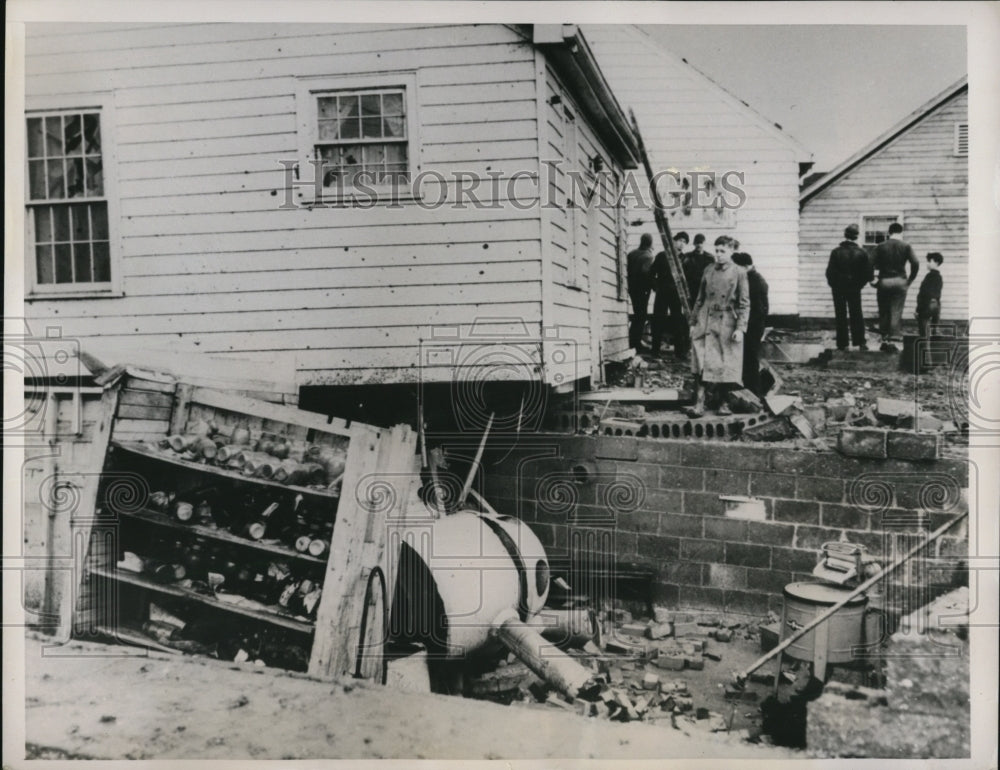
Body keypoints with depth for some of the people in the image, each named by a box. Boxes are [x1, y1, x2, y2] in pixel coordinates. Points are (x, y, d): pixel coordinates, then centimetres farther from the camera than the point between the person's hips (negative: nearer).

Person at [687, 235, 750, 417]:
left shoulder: (739, 274, 0)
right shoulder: (708, 271, 8)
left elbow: (744, 303, -2)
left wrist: (740, 328, -9)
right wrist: (693, 322, 11)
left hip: (726, 324, -2)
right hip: (705, 322, 2)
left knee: (725, 365, 4)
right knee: (701, 364, -8)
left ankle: (722, 403, 17)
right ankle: (699, 404, -9)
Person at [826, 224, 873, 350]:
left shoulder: (836, 252, -11)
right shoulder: (862, 253, -9)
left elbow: (830, 272, -11)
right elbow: (868, 274, -7)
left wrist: (833, 285, 5)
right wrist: (860, 283, 10)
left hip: (838, 288, -1)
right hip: (854, 288, 1)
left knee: (840, 316, 7)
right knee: (857, 316, 11)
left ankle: (842, 344, 5)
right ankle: (860, 343, 7)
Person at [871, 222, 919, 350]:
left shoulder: (881, 246, 0)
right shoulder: (906, 246, -1)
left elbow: (871, 264, -8)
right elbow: (915, 263, -10)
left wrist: (872, 280, 2)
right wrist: (910, 279, 0)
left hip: (883, 281, 0)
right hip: (900, 281, 0)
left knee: (883, 312, 8)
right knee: (896, 312, 1)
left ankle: (885, 341, 11)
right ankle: (894, 338, -4)